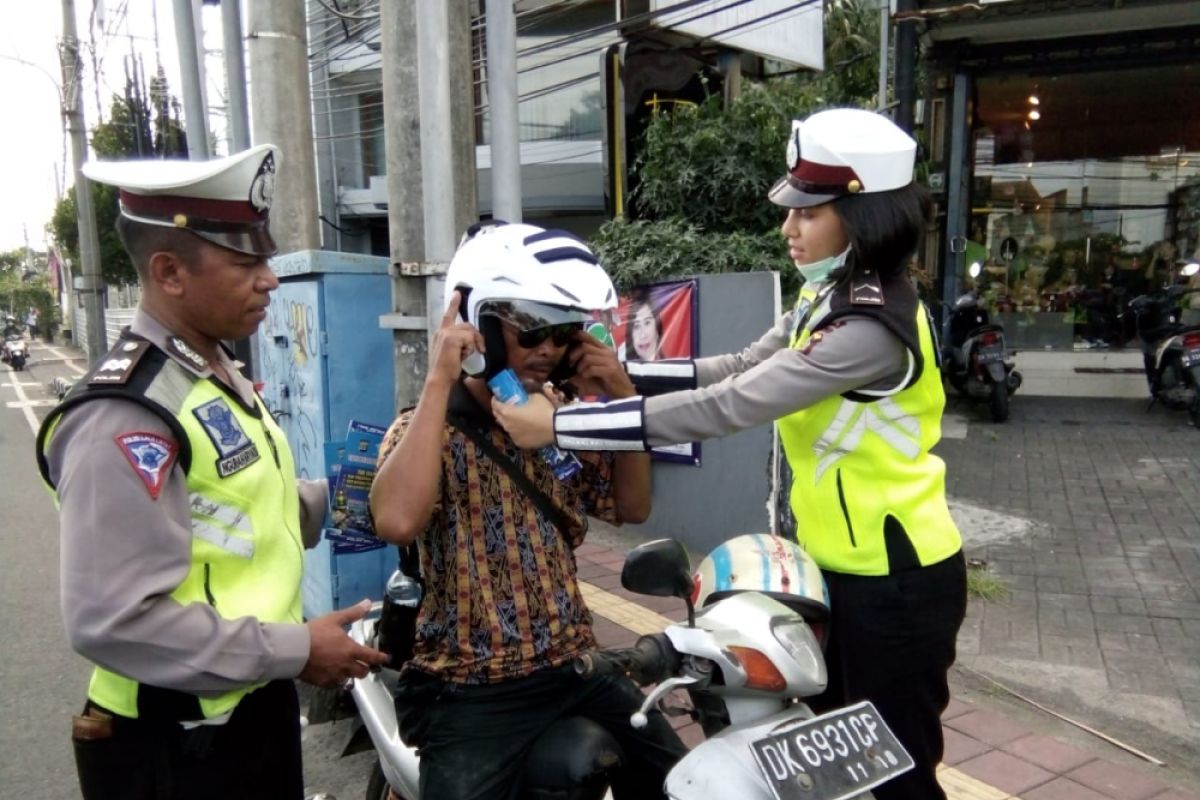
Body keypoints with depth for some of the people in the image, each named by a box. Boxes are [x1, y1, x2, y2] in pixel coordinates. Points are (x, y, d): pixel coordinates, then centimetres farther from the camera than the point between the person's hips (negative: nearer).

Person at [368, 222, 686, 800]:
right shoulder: (427, 428, -11)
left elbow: (633, 507, 10)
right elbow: (397, 522, -31)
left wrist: (622, 395, -2)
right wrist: (439, 381, -27)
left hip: (576, 666, 6)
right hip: (469, 688, -5)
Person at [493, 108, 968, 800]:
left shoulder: (874, 325, -27)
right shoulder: (831, 299, 5)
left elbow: (726, 408, -32)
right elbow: (734, 372, 5)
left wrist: (562, 424, -30)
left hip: (897, 582, -9)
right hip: (849, 570, 9)